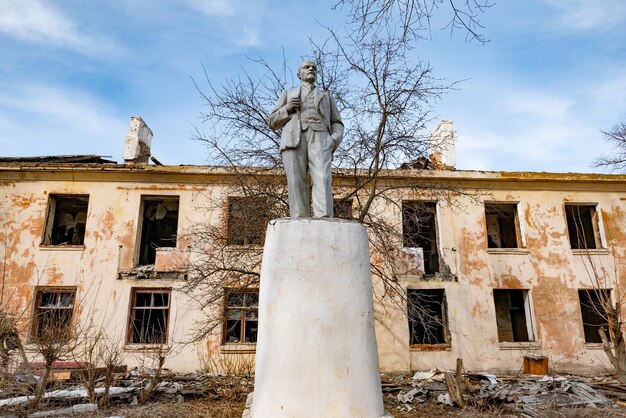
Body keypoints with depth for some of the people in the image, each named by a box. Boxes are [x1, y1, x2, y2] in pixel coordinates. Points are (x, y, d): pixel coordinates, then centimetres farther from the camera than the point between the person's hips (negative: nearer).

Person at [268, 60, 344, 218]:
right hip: (293, 139, 0)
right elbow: (273, 123, 23)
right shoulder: (288, 94, 31)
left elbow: (337, 125, 22)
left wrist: (333, 141, -3)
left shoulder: (326, 96, 33)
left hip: (319, 137, 0)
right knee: (297, 184, -18)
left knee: (322, 180, -25)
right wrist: (287, 109, 2)